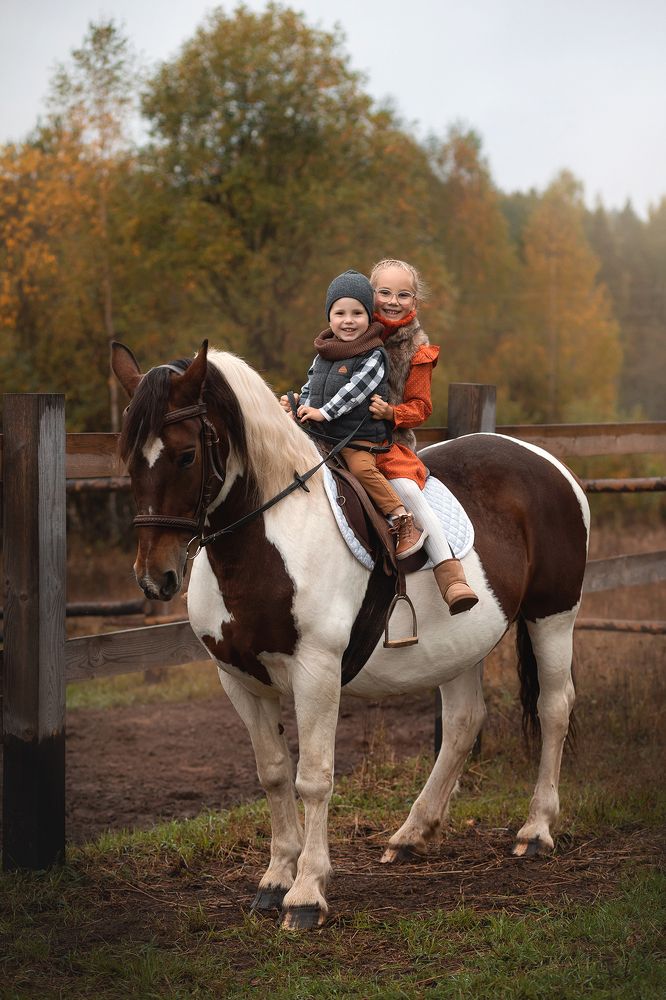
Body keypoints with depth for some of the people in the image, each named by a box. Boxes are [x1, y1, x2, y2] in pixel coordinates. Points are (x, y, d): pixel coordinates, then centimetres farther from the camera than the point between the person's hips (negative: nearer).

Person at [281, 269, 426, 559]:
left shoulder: (374, 356, -7)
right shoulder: (323, 355, 15)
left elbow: (354, 391, -16)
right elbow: (310, 386, 23)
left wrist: (324, 412, -20)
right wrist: (298, 404, 2)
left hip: (359, 437, -7)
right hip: (321, 437, 7)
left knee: (362, 468, -28)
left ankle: (404, 523, -21)